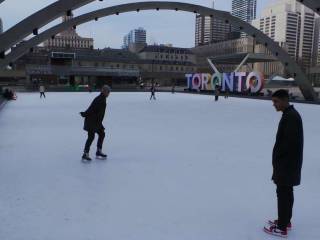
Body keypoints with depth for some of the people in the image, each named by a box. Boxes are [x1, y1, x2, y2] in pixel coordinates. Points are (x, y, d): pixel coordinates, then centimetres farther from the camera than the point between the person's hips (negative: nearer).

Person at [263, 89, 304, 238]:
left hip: (287, 162, -10)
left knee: (283, 193, -2)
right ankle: (285, 221, 31)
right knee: (286, 192, 18)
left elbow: (289, 141, -25)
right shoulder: (290, 114, 12)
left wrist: (277, 157, -14)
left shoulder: (291, 116, -20)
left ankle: (282, 228, 8)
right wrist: (278, 158, 15)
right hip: (288, 161, 10)